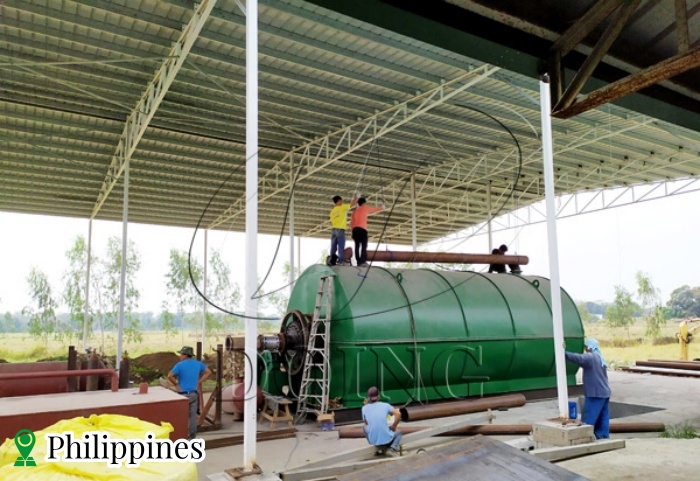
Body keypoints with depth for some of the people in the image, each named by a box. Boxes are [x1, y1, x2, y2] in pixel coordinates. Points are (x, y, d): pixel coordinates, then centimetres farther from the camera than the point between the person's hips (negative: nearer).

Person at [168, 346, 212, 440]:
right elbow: (208, 372, 11)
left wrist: (176, 384, -8)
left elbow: (170, 376, -22)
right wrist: (199, 382, 8)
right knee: (193, 415, 10)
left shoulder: (180, 365, -13)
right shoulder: (198, 364, 4)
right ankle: (192, 435, 16)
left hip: (184, 394, -5)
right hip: (194, 393, 5)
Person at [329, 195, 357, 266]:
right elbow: (352, 203, 4)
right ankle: (341, 260, -13)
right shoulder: (342, 207, -1)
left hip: (333, 229, 6)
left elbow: (331, 222, 16)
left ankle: (332, 260, 0)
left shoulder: (332, 210, 17)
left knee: (333, 246, 3)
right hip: (340, 229, -6)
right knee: (341, 245, -8)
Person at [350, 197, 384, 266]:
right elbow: (374, 209, 24)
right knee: (364, 246, -9)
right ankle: (362, 261, -19)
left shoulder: (355, 211, 22)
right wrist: (381, 208, 42)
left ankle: (358, 261, -2)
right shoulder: (365, 208, 9)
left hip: (355, 229, 6)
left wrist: (352, 232, 16)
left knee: (357, 245, 3)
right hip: (362, 229, -6)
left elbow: (351, 222, 16)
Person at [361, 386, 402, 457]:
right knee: (398, 433, 31)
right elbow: (398, 414, -15)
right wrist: (393, 426, 0)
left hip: (373, 441, 1)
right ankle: (392, 449, 1)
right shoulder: (385, 405, -3)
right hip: (386, 439, -1)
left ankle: (381, 447, 20)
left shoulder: (364, 408, 0)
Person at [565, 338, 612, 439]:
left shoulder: (590, 357, -14)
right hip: (604, 392, 9)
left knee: (588, 419, -6)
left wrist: (564, 353, -36)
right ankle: (603, 437, 13)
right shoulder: (599, 358, 16)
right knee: (603, 419, 10)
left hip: (595, 393, -9)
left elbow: (578, 358, -31)